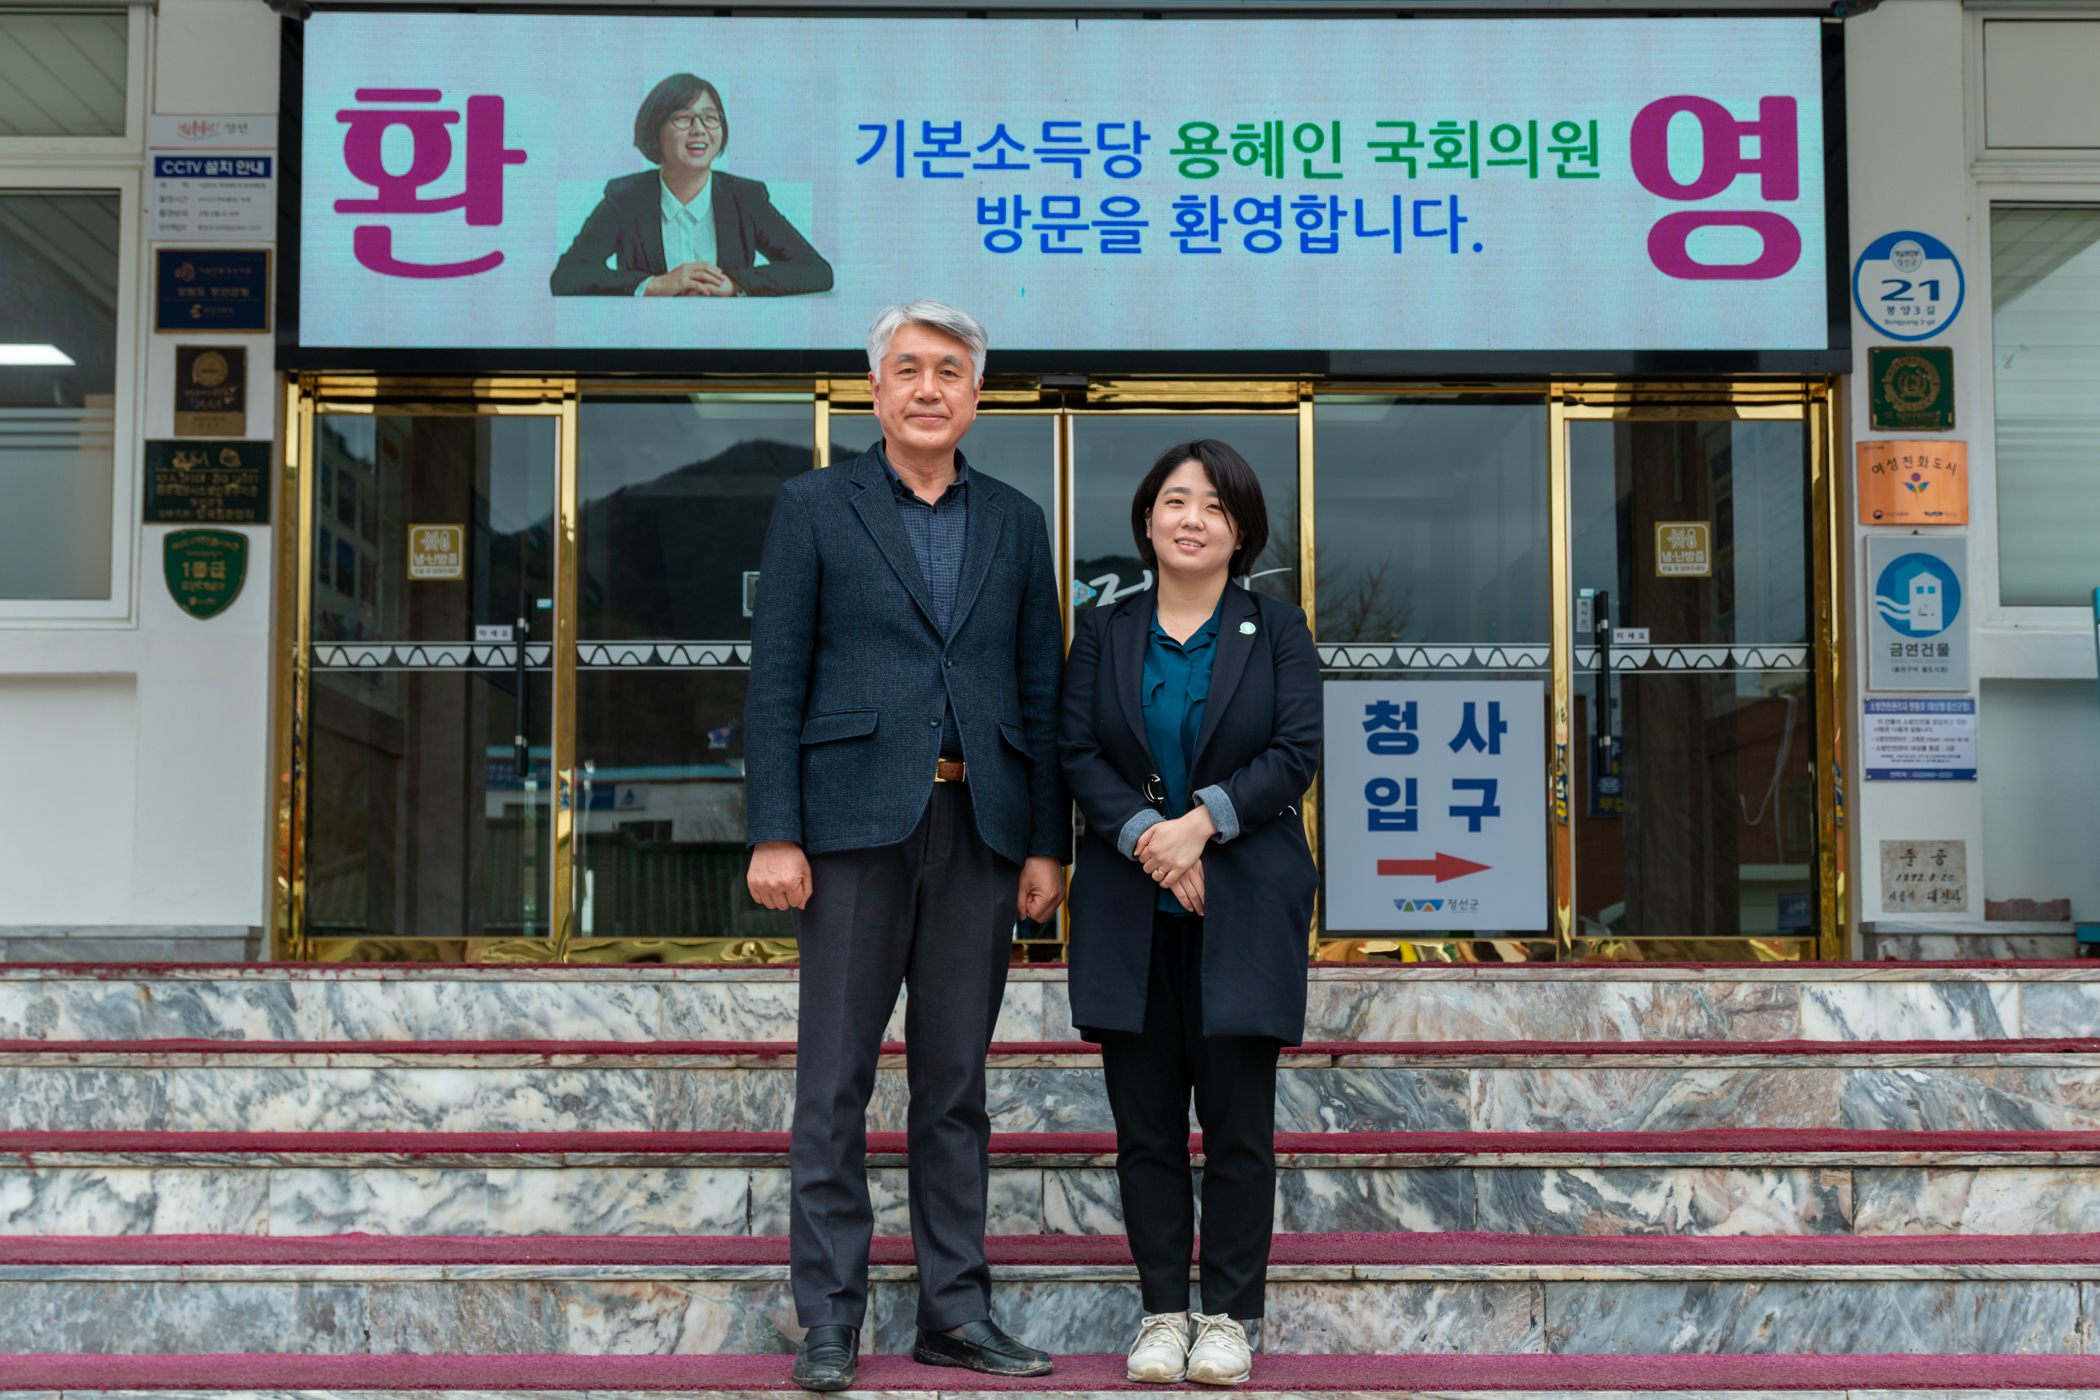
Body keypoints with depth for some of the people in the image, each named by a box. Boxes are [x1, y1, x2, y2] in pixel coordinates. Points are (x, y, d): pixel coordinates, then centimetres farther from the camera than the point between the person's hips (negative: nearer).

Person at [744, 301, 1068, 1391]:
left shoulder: (1015, 523, 13)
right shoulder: (816, 508, 5)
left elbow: (1042, 690, 12)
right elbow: (775, 680, 0)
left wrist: (1047, 844, 5)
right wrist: (774, 834, -8)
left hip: (981, 826, 3)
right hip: (856, 821, -3)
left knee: (957, 1082, 8)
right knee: (834, 1082, 0)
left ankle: (954, 1311, 15)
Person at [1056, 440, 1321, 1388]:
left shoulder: (1277, 631, 6)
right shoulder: (1104, 633, 10)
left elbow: (1296, 753, -4)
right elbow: (1077, 752, 1)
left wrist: (1202, 821, -16)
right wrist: (1145, 834, -15)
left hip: (1243, 908, -1)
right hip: (1129, 911, 2)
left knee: (1238, 1122, 0)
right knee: (1145, 1122, 4)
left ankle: (1229, 1316, 10)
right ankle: (1163, 1310, 14)